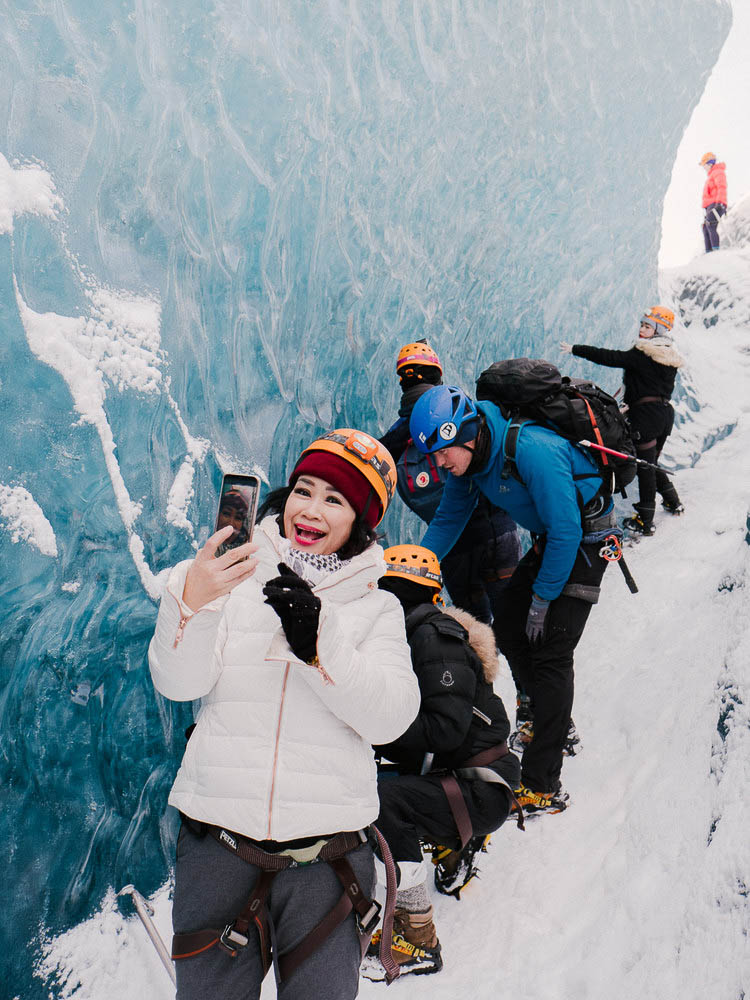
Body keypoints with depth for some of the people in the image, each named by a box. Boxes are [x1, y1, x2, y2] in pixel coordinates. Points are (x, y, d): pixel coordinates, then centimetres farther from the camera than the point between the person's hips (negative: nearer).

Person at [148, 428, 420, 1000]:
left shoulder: (377, 607, 5)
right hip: (217, 841, 0)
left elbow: (389, 717, -8)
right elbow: (177, 683, -5)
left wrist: (320, 642, -23)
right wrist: (191, 601, -24)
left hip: (327, 851, 0)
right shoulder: (238, 578, 5)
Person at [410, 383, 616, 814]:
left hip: (585, 540, -8)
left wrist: (542, 599, -20)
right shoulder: (469, 457, -7)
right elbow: (448, 520, 7)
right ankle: (551, 721, 30)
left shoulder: (532, 450, -33)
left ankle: (543, 788, -10)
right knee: (508, 632, 8)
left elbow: (566, 532, -28)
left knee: (551, 652, -13)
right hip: (548, 539, 8)